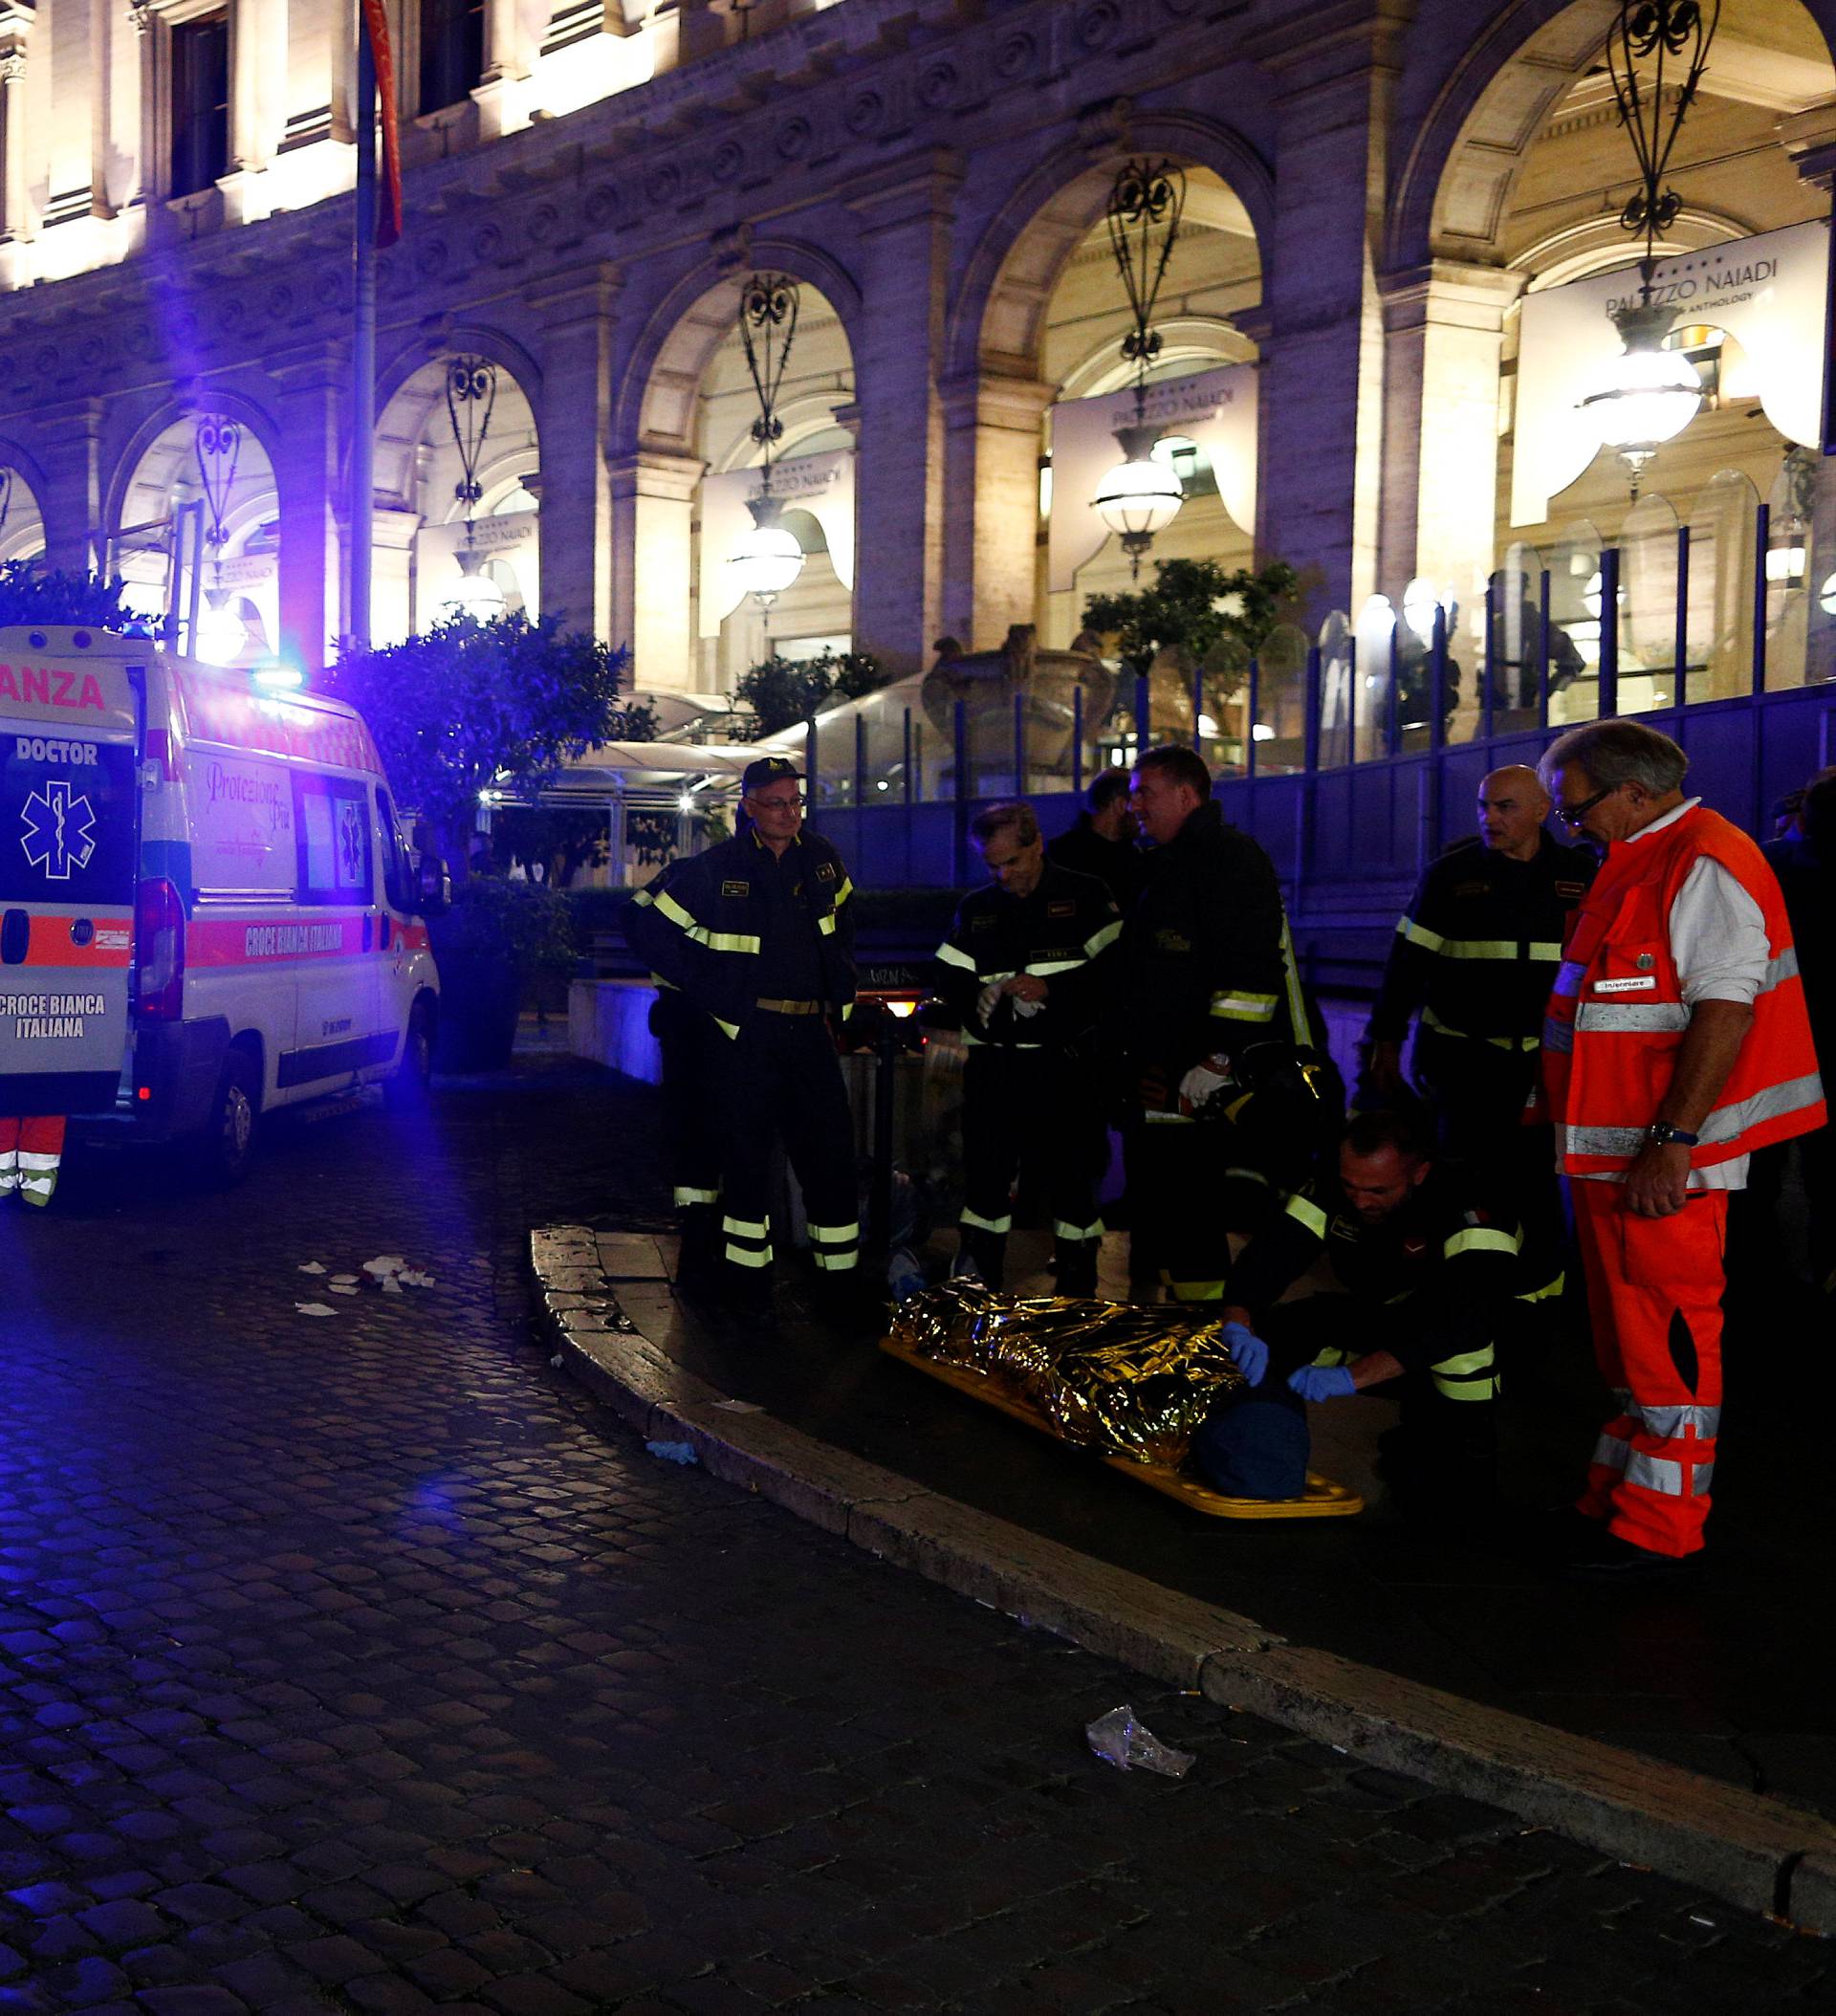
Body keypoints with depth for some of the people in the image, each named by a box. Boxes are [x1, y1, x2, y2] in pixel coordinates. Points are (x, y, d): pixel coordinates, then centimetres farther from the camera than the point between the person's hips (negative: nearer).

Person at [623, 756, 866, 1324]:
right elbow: (645, 925, -3)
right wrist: (704, 990, -4)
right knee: (747, 1155, 2)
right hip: (743, 1033, -4)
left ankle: (838, 1281, 11)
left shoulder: (821, 859, 7)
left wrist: (839, 997, 15)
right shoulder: (716, 869, -6)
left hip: (809, 1031, 4)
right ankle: (749, 1284, 12)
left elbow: (840, 927, 25)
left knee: (831, 1153, 2)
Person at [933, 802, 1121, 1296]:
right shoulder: (975, 908, 14)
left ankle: (1077, 1289, 13)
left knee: (1071, 1180, 2)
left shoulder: (1086, 897, 0)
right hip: (992, 1065, 4)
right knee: (984, 1176, 9)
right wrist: (984, 994, -10)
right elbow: (947, 981, 11)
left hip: (1063, 1065, -4)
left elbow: (1116, 971, -8)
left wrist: (1052, 990, -19)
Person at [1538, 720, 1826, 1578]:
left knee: (1667, 1338, -3)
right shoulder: (1635, 867, 18)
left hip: (1662, 1161, -10)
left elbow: (1725, 1009, -22)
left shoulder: (1706, 865, -14)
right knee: (1625, 1336, 16)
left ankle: (1660, 1528, 4)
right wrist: (1568, 1120, 22)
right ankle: (1615, 1495, 26)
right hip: (1610, 1153, 10)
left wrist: (1671, 1141, -25)